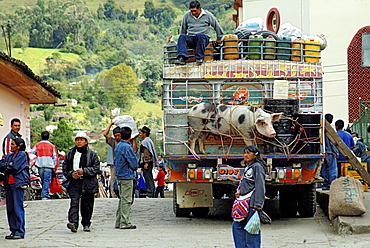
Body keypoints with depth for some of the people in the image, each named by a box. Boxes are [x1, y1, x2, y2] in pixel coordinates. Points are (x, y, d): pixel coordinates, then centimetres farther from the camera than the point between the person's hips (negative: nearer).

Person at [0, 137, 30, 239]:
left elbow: (15, 168, -13)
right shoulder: (9, 155, 19)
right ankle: (13, 231, 14)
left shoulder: (22, 155, -3)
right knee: (10, 208, 8)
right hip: (9, 184, 8)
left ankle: (20, 232, -5)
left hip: (18, 184, -8)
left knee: (18, 208, -8)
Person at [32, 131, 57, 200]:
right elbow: (55, 157, 6)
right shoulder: (52, 146, 5)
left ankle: (45, 195, 12)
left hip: (40, 166, 2)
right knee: (46, 181, -5)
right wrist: (54, 167, 12)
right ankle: (44, 196, -14)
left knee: (43, 181, 10)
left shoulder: (37, 145, 8)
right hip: (49, 166, -2)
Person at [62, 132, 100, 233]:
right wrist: (71, 174, -4)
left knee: (87, 205, 7)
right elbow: (65, 168, 16)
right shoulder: (71, 153, 12)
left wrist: (84, 171, -14)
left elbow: (96, 168, -3)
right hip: (74, 183, 1)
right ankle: (73, 223, -27)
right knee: (74, 203, -15)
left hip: (88, 183, -1)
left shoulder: (92, 154, 3)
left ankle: (86, 224, 22)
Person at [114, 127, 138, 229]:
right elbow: (134, 164, -13)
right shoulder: (127, 147, -16)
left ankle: (119, 222, 15)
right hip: (127, 176, -9)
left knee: (122, 199, 14)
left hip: (119, 176, 9)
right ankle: (125, 223, -5)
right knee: (126, 200, -6)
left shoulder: (117, 146, 11)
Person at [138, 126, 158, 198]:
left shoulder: (146, 141, -10)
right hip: (149, 162, 11)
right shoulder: (148, 140, 20)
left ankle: (149, 194, -15)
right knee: (150, 179, 11)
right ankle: (152, 194, 14)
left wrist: (146, 163, -21)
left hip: (147, 162, -11)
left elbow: (146, 152, -18)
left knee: (148, 178, -12)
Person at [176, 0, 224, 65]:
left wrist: (219, 38, 19)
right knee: (182, 36, -32)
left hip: (204, 38, -2)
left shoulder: (207, 15, 7)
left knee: (199, 35, -39)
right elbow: (183, 29, 24)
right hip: (190, 38, 2)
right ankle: (182, 58, -49)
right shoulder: (187, 15, 12)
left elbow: (217, 26, 15)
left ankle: (199, 58, -38)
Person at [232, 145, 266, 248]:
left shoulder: (257, 166, -8)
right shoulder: (248, 167, 20)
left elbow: (260, 186, -15)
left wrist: (257, 205, -22)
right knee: (237, 225, 9)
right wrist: (239, 191, 7)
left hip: (252, 202, -9)